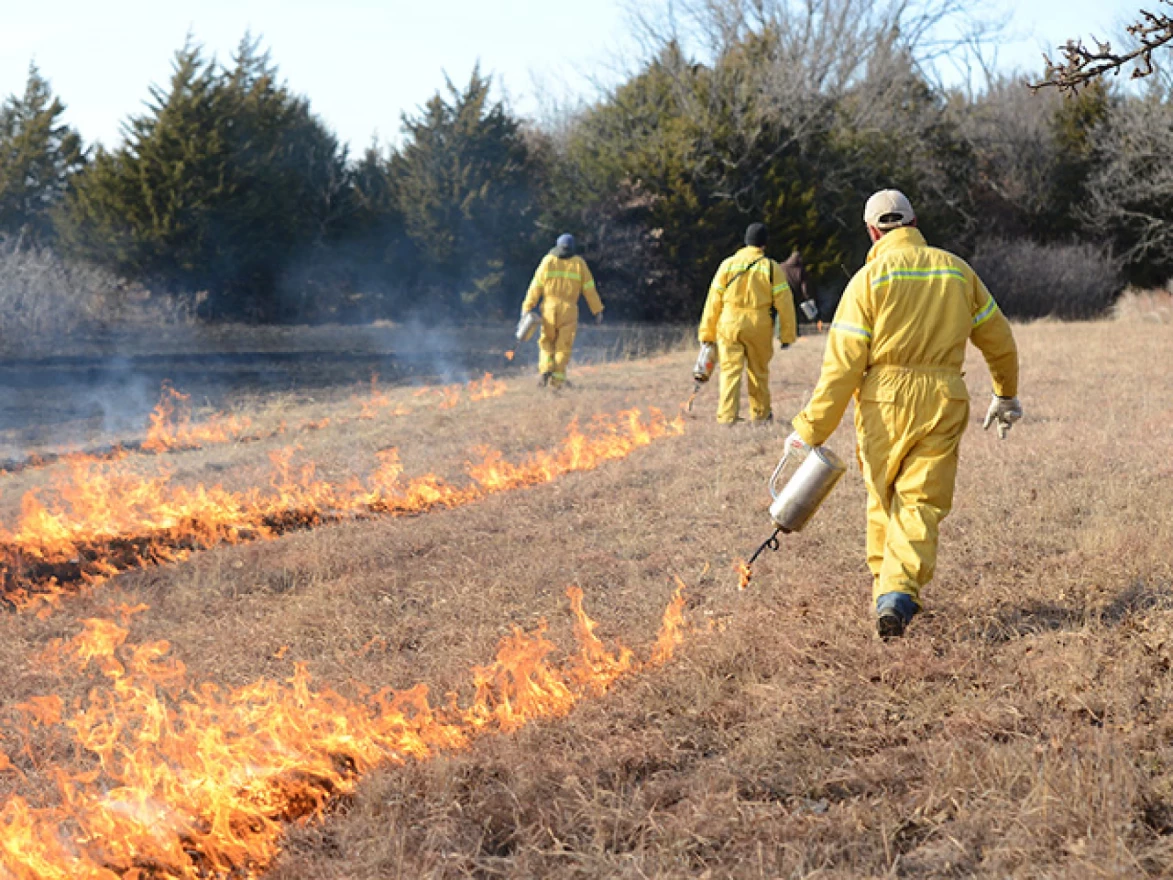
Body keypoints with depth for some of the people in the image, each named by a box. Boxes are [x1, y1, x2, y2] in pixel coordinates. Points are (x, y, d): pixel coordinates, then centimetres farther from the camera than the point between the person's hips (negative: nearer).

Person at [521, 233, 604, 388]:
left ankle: (546, 369, -6)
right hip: (569, 310, 0)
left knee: (546, 341, 15)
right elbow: (589, 289, 2)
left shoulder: (547, 261, 2)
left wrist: (527, 308, 2)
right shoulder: (579, 263, 3)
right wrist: (597, 311, 7)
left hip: (549, 307, 0)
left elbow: (536, 287, -1)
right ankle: (557, 379, -2)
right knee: (563, 346, 4)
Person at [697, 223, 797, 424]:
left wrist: (707, 332, 8)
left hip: (729, 324, 0)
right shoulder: (772, 268, -1)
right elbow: (784, 303, -2)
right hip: (759, 326, 0)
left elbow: (713, 301, 3)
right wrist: (787, 335, 5)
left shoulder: (728, 265, 2)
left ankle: (727, 415, -8)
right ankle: (760, 413, 26)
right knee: (759, 371, 15)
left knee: (730, 370, 1)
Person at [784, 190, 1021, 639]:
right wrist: (1006, 394, 36)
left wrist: (812, 428, -5)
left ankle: (884, 581, 25)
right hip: (942, 400, 2)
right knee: (921, 501, 0)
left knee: (882, 496, 17)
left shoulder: (870, 277, -2)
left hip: (884, 399, -1)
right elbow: (999, 340, 20)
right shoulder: (957, 270, 10)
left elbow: (843, 363, -8)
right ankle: (899, 592, -17)